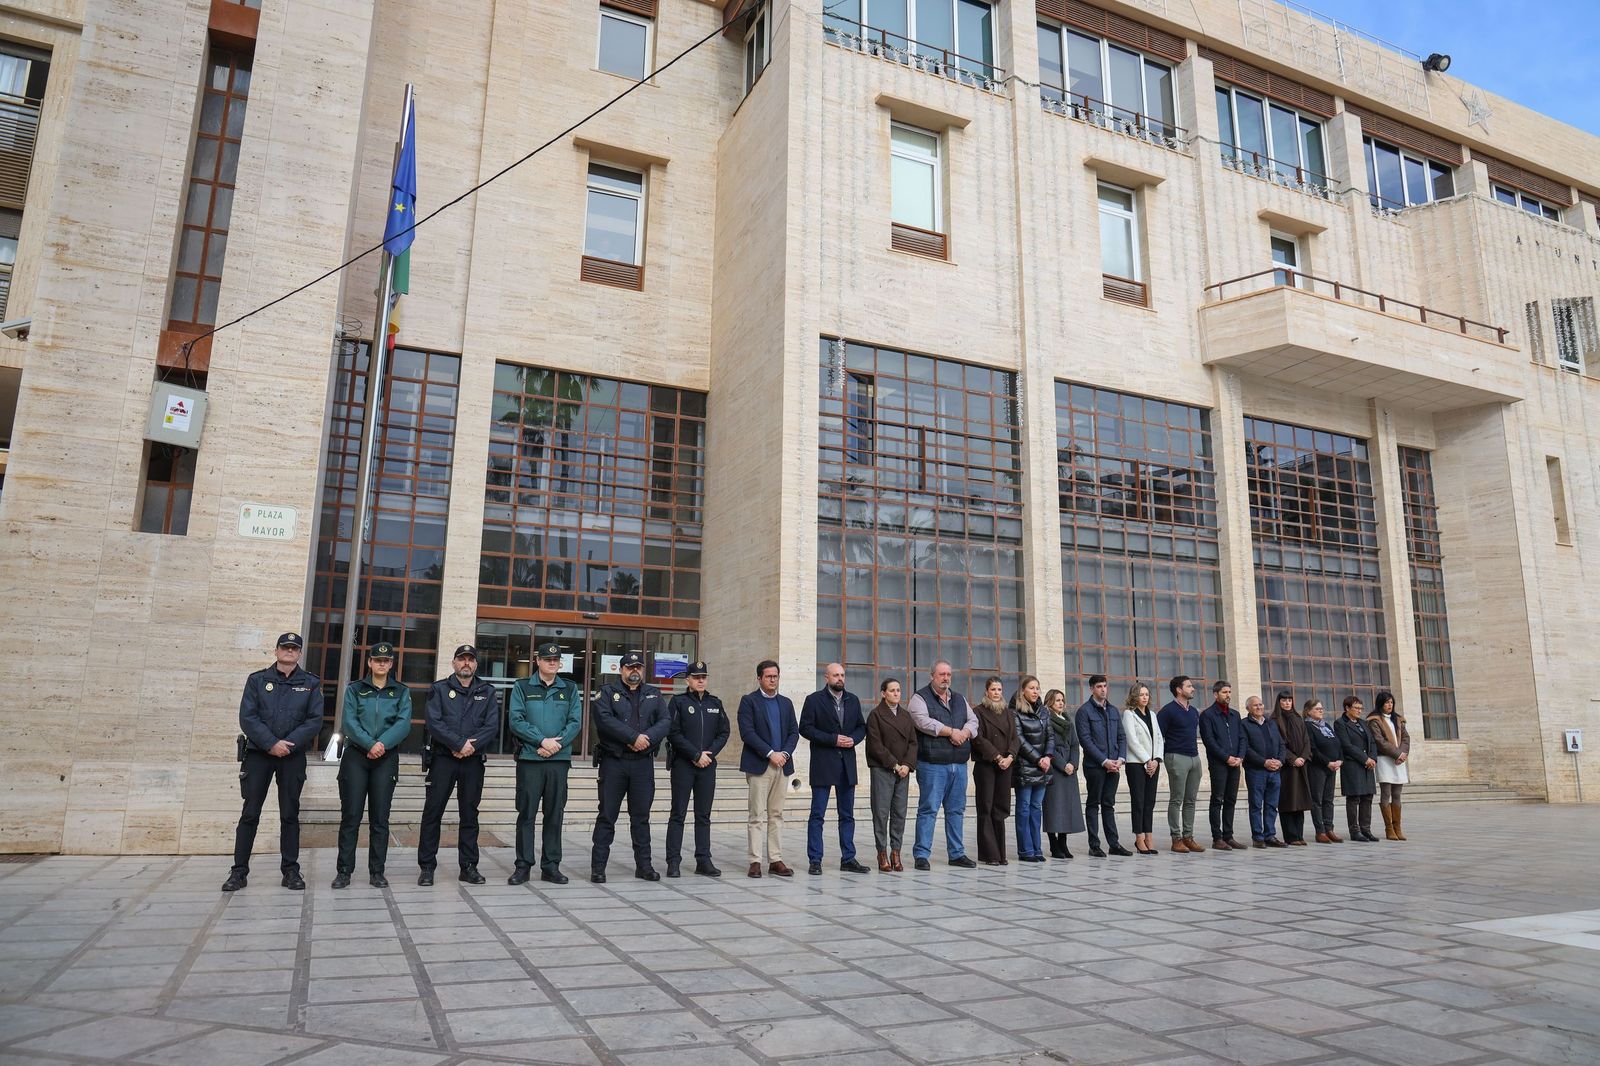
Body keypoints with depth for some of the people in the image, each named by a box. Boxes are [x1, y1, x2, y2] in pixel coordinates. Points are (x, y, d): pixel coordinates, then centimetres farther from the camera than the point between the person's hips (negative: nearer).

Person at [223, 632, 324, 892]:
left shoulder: (311, 683, 6)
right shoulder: (257, 680, 6)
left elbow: (315, 720, -2)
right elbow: (247, 717, -4)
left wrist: (289, 744, -14)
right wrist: (272, 743, -15)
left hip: (293, 756, 0)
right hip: (258, 753, 0)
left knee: (290, 814, 4)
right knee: (250, 813, 1)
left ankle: (291, 870, 10)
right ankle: (239, 871, 9)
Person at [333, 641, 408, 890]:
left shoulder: (402, 692, 9)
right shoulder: (354, 689, 9)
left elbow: (403, 724, -4)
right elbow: (348, 722, -5)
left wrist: (382, 744, -19)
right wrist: (370, 744, -18)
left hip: (387, 759, 0)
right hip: (355, 757, 0)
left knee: (380, 818, 2)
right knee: (351, 815, -1)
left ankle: (377, 871, 8)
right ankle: (344, 871, 6)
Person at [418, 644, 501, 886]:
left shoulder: (488, 692, 9)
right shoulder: (439, 689, 4)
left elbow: (492, 726, -1)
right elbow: (434, 723, -9)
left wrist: (472, 745, -16)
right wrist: (460, 743, -17)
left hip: (473, 761, 2)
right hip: (443, 759, -2)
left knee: (470, 815, 7)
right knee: (432, 812, 0)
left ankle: (469, 866, 14)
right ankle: (427, 867, 9)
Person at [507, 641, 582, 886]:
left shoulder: (569, 689, 11)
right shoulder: (522, 687, 6)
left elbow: (575, 722, 3)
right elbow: (515, 720, -5)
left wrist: (557, 743, -12)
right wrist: (542, 741, -14)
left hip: (559, 759, 2)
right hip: (529, 759, -2)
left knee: (555, 814, 5)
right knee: (526, 813, 1)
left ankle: (551, 866, 13)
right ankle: (523, 866, 9)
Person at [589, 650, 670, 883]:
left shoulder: (654, 694, 13)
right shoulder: (608, 691, 3)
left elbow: (664, 722, 1)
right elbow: (604, 719, -14)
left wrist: (647, 738, -17)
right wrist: (634, 737, -18)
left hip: (643, 763, 3)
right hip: (613, 761, -3)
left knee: (641, 816, 9)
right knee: (607, 815, 1)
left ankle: (643, 865, 17)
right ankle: (598, 867, 8)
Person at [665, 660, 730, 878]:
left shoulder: (715, 703, 11)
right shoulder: (678, 702, -1)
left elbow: (723, 733, 10)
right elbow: (674, 733, -8)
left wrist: (709, 753, -6)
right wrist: (696, 755, -12)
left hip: (708, 764, 4)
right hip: (683, 764, -4)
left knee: (704, 815, 7)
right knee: (678, 814, -1)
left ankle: (703, 860, 12)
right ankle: (673, 862, 3)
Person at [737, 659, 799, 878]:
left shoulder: (786, 703, 15)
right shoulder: (749, 701, -1)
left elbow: (794, 732, 11)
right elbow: (747, 732, -11)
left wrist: (785, 753, -7)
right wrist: (770, 753, -15)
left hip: (782, 765, 5)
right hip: (758, 765, -5)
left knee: (777, 815, 7)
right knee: (758, 815, -3)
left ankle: (775, 860, 11)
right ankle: (755, 861, 1)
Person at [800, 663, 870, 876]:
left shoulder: (853, 700, 11)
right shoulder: (814, 700, -3)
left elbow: (861, 727, 15)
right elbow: (805, 728, -9)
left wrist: (853, 739, -7)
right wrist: (833, 739, -15)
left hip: (847, 763, 5)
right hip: (822, 764, -5)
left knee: (847, 814, 10)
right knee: (817, 814, -1)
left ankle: (848, 858, 17)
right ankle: (815, 860, 5)